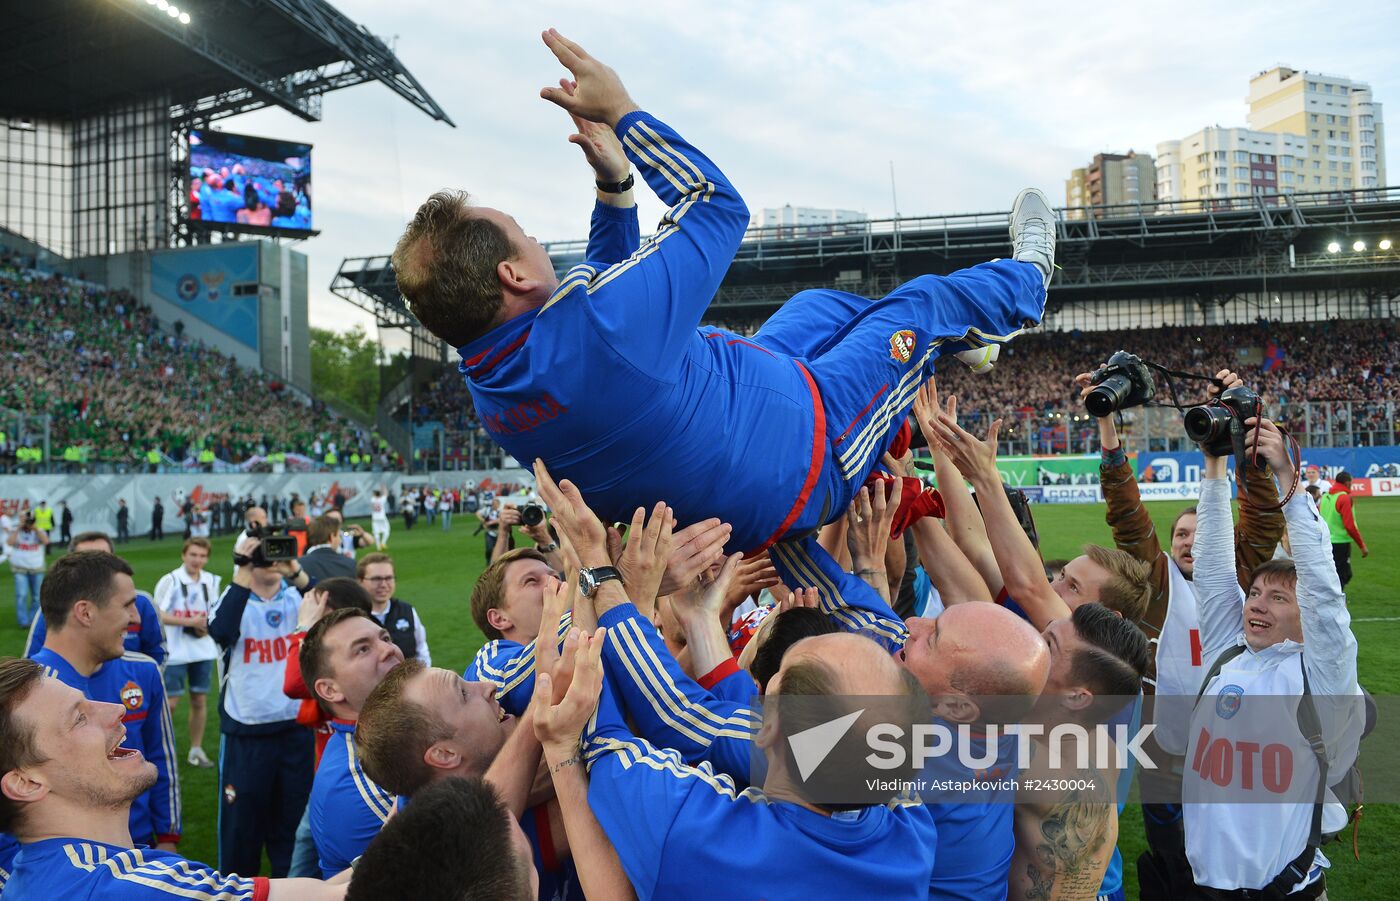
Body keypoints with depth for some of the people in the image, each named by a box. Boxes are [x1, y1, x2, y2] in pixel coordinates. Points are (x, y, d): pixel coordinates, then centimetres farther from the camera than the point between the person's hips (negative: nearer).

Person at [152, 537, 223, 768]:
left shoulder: (211, 581, 5)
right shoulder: (170, 581, -10)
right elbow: (158, 615, -15)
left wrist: (208, 624, -5)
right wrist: (191, 621, -21)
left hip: (203, 651, 5)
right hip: (175, 652, -5)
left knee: (200, 700, 9)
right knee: (170, 703, -2)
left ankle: (196, 749, 21)